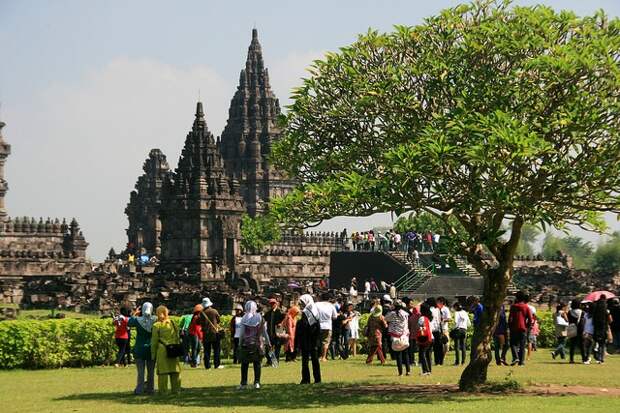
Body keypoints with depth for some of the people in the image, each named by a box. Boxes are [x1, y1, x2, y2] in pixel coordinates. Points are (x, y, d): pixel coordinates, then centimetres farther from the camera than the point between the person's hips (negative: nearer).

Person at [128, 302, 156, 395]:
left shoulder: (137, 320, -12)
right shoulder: (155, 320, -10)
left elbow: (129, 323, 8)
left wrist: (134, 314, 20)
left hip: (140, 348, -1)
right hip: (151, 348, 1)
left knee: (141, 371, 2)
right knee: (151, 371, 10)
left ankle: (139, 389, 0)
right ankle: (150, 389, 14)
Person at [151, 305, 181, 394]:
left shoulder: (157, 325, -4)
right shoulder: (173, 323, 7)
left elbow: (154, 341, -1)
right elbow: (177, 338, 11)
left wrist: (153, 354, 5)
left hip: (162, 350, -4)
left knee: (163, 371, 0)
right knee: (175, 370, 9)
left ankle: (163, 390, 0)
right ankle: (176, 389, 12)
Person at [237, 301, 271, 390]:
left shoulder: (244, 319, -5)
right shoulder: (260, 318, -1)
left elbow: (241, 333, -2)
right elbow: (264, 332, 4)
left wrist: (240, 344, 6)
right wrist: (268, 342, 12)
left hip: (246, 343, -1)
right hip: (258, 344, 1)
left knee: (244, 364, 5)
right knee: (257, 363, 6)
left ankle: (243, 383, 5)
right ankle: (257, 382, 3)